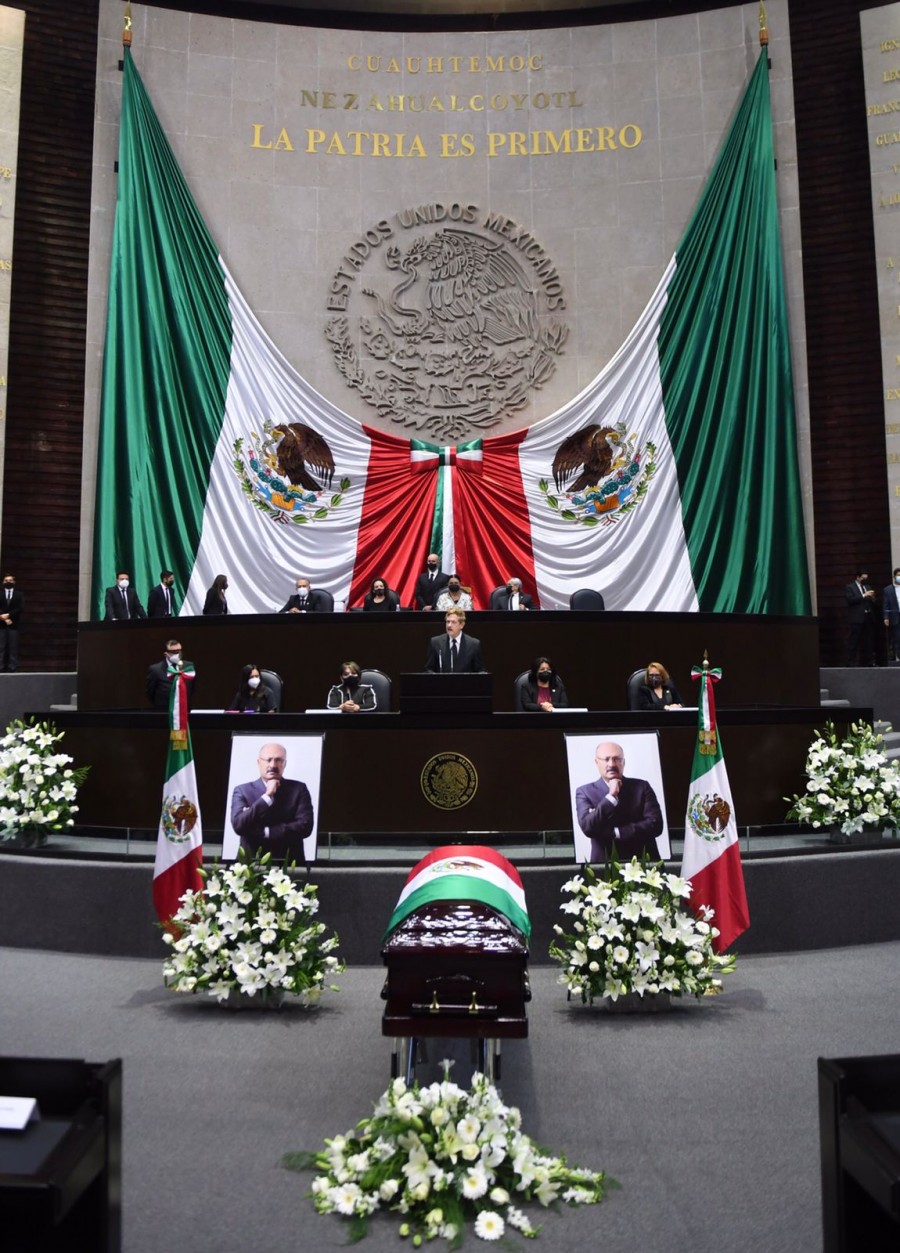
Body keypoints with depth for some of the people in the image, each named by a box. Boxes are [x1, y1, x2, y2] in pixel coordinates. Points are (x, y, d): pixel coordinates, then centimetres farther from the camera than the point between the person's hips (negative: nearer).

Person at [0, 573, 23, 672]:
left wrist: (8, 615, -11)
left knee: (13, 647, -3)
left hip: (14, 624, 0)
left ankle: (12, 668, -3)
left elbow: (21, 609, -1)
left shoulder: (19, 595, 10)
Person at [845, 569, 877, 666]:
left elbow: (872, 603, 21)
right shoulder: (849, 587, 1)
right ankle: (851, 662, -4)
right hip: (856, 618, -6)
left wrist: (872, 598, -1)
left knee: (869, 641, 5)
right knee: (853, 642, -6)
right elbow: (850, 600, -14)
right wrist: (864, 596, -16)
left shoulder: (867, 587, 21)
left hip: (868, 618, 6)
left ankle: (869, 661, 10)